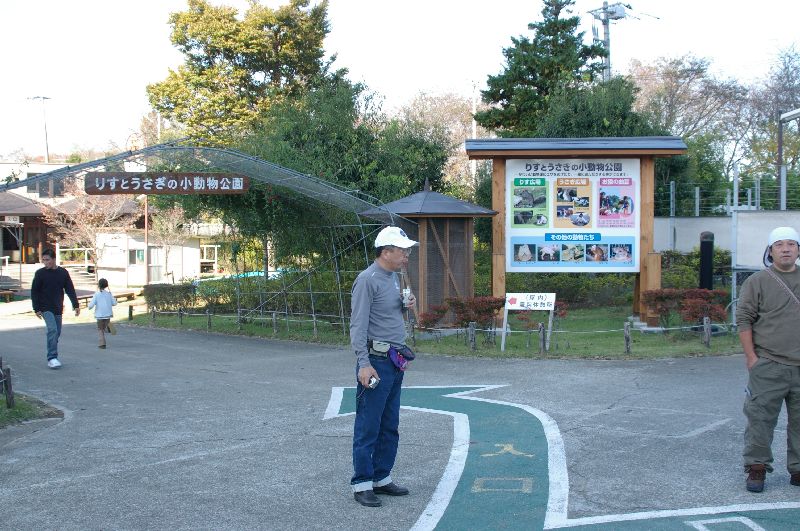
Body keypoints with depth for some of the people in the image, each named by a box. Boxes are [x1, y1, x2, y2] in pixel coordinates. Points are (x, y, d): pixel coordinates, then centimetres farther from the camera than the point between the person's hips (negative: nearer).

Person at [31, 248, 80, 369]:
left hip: (58, 308, 4)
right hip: (46, 308, -4)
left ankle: (51, 357, 19)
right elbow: (34, 292, -1)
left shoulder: (63, 272, 4)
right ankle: (52, 358, -20)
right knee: (52, 330, -19)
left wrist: (76, 305, 0)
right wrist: (36, 309, -6)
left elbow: (70, 290, 7)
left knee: (57, 333, 7)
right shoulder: (40, 273, -3)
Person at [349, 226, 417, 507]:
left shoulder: (393, 277, 15)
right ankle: (362, 484, 5)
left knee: (390, 426, 14)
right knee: (368, 427, -3)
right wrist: (364, 363, -23)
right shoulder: (368, 279, -13)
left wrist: (407, 305, 6)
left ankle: (381, 478, 23)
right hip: (376, 360, -9)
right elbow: (358, 325, -17)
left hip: (395, 362, 9)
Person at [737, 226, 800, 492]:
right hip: (768, 367, -3)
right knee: (760, 418, -3)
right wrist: (751, 357, -8)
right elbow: (744, 319, -2)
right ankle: (756, 468, 7)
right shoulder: (757, 281, 1)